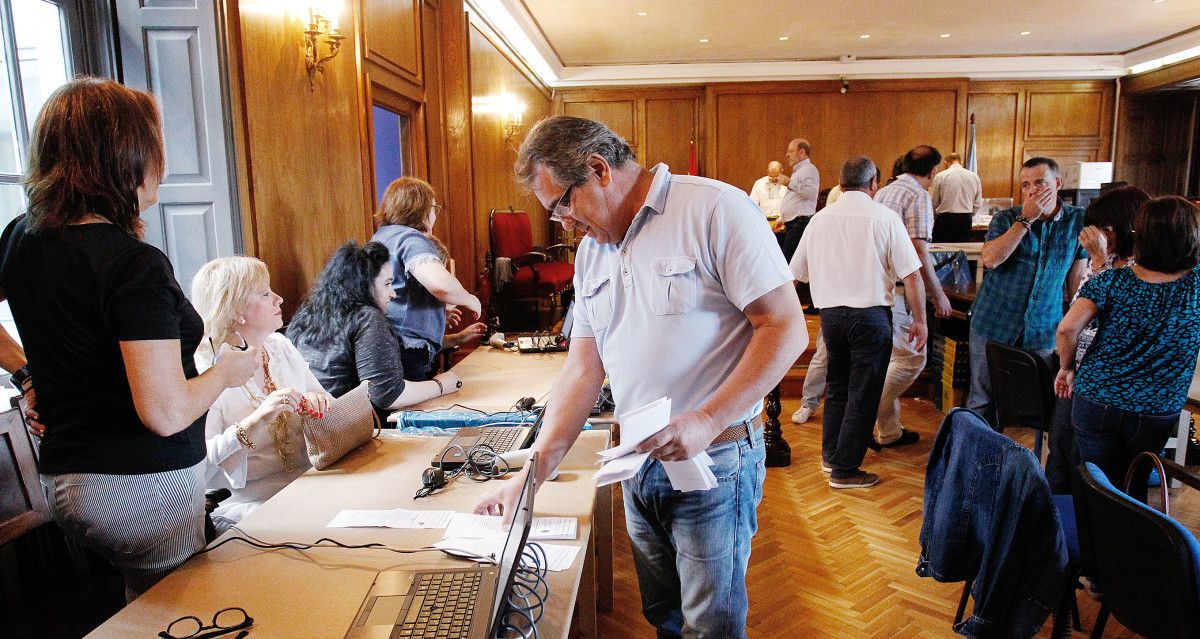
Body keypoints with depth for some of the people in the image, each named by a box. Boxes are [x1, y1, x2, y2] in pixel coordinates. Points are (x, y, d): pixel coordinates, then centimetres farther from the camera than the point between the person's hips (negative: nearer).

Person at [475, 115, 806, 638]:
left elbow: (786, 328, -16)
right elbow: (584, 369, 7)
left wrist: (707, 420, -24)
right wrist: (530, 475, 2)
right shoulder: (591, 251, 8)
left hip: (713, 463, -6)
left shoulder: (715, 209, -13)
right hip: (638, 462, 6)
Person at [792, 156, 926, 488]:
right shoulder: (885, 217, -6)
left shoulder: (820, 219, 5)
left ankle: (830, 455, 30)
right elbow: (912, 275, -7)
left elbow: (796, 273, 10)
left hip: (830, 312, 5)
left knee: (837, 384, 20)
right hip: (870, 314, -4)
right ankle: (844, 470, 9)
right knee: (863, 392, 4)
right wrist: (919, 320, 2)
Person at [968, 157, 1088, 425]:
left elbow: (1077, 276, 10)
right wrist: (1026, 219, -19)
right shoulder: (1006, 218, -2)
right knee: (983, 399, 6)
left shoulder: (1078, 220, 2)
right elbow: (990, 259, -21)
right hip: (994, 324, -1)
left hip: (1043, 330, 1)